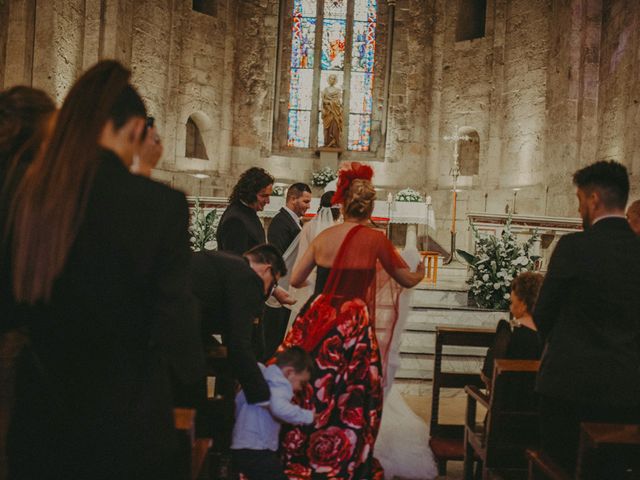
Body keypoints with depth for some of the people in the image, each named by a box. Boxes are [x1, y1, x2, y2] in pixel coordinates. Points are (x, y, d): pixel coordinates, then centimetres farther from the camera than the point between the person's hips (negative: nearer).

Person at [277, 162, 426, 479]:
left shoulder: (323, 237, 4)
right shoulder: (374, 239, -5)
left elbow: (295, 280, 13)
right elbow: (407, 279, 6)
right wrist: (420, 273, 29)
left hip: (316, 320, 4)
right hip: (353, 326, -3)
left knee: (308, 390, 14)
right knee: (350, 399, 9)